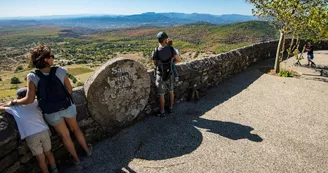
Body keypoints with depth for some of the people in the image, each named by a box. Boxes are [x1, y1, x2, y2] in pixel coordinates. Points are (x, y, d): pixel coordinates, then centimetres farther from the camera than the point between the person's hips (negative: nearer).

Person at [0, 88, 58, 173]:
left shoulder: (14, 108, 15)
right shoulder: (34, 103, 16)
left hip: (31, 136, -2)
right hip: (44, 131, 2)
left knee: (41, 159, 13)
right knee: (48, 153, 22)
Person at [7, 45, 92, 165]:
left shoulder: (32, 77, -20)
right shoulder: (60, 71, -19)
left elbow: (29, 100, -19)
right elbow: (69, 89, -8)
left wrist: (14, 102, 1)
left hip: (51, 113, 0)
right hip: (68, 107, 0)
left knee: (65, 135, 20)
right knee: (75, 128, 26)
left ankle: (75, 158, 41)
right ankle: (87, 150, 44)